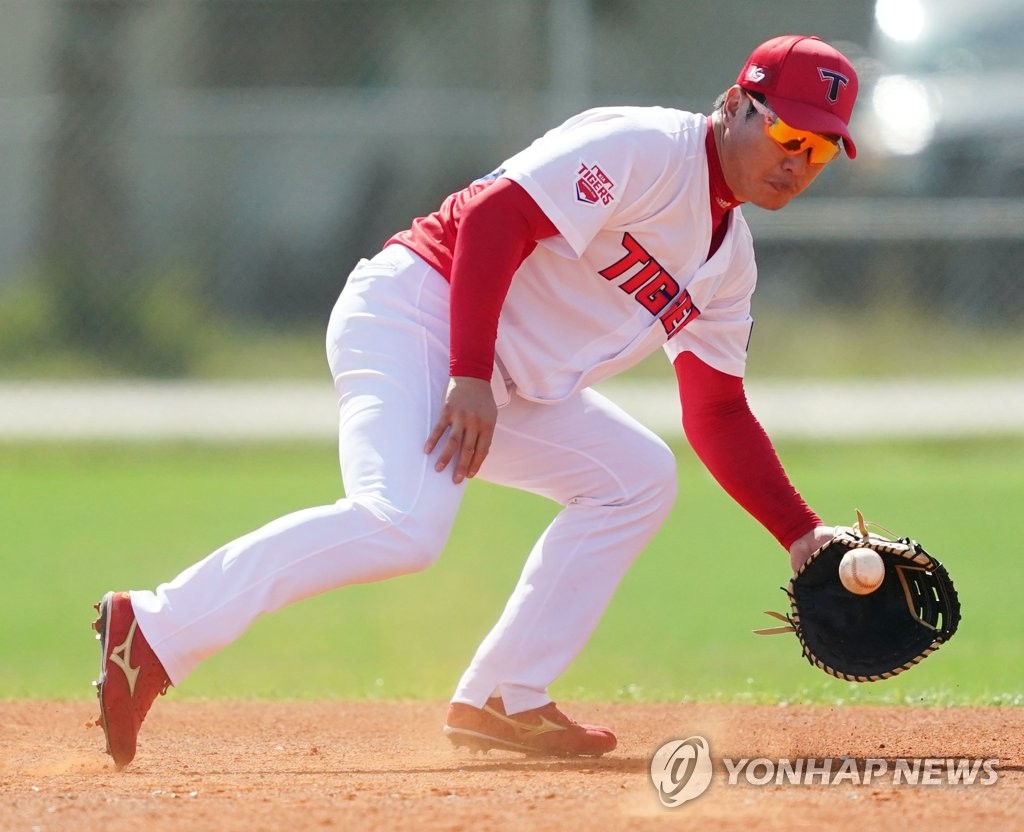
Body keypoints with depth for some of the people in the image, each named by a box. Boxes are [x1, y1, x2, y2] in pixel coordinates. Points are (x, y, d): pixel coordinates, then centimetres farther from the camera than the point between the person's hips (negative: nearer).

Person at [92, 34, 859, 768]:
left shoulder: (729, 260, 15)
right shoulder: (640, 148, -13)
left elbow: (718, 416, 19)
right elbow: (493, 217, -21)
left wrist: (800, 533, 8)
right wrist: (471, 378, -26)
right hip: (410, 317, -10)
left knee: (639, 477, 11)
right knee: (404, 526, -31)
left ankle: (500, 701, 8)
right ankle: (158, 631, -27)